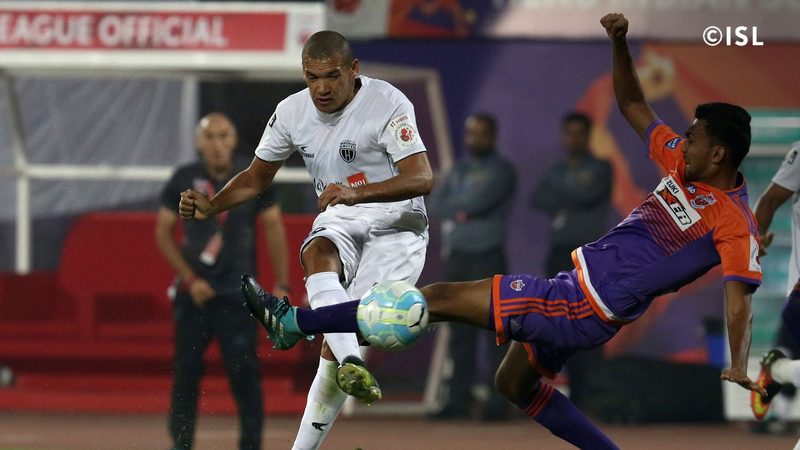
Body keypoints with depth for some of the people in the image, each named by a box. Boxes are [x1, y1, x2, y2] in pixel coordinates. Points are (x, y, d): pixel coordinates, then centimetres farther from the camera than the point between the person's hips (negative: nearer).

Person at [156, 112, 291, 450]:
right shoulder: (184, 179, 1)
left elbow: (274, 228, 6)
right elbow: (163, 233, 5)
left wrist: (281, 285, 0)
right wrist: (190, 279, -5)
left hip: (238, 293, -1)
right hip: (194, 292, 1)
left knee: (244, 371, -7)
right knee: (186, 371, 3)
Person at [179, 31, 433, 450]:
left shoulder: (388, 104, -16)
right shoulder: (292, 112, 0)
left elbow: (422, 178, -25)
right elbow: (256, 177, 15)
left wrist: (358, 193, -40)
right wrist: (210, 206, -4)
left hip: (394, 224, -4)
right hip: (338, 221, 4)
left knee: (343, 333, -16)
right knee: (319, 252, -35)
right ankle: (352, 365, -53)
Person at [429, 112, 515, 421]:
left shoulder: (500, 170, -2)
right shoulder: (459, 169, 19)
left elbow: (478, 202, -15)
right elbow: (436, 203, 8)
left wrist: (452, 206, 0)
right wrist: (462, 211, -9)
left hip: (487, 257, -7)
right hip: (456, 256, 7)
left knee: (493, 329, -8)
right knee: (460, 331, 6)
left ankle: (498, 402, -9)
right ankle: (458, 400, 8)